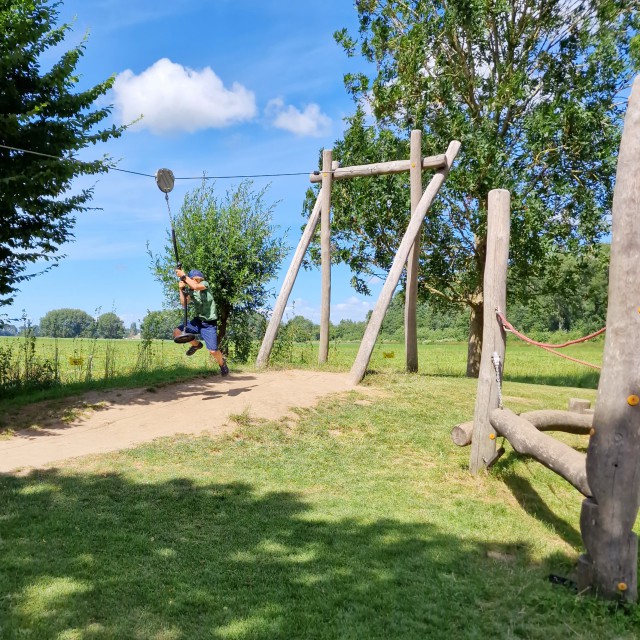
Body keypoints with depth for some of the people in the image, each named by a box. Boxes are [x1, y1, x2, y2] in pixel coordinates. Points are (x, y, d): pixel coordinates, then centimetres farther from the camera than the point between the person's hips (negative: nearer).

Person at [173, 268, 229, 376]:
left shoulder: (205, 284, -9)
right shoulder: (190, 291, 6)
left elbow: (195, 286, -31)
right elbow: (184, 303, -7)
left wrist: (183, 276, -23)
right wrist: (181, 289, -17)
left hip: (209, 323, -5)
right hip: (197, 321, 6)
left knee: (213, 351, -12)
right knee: (176, 332, -13)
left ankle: (222, 362, 24)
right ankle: (196, 344, 14)